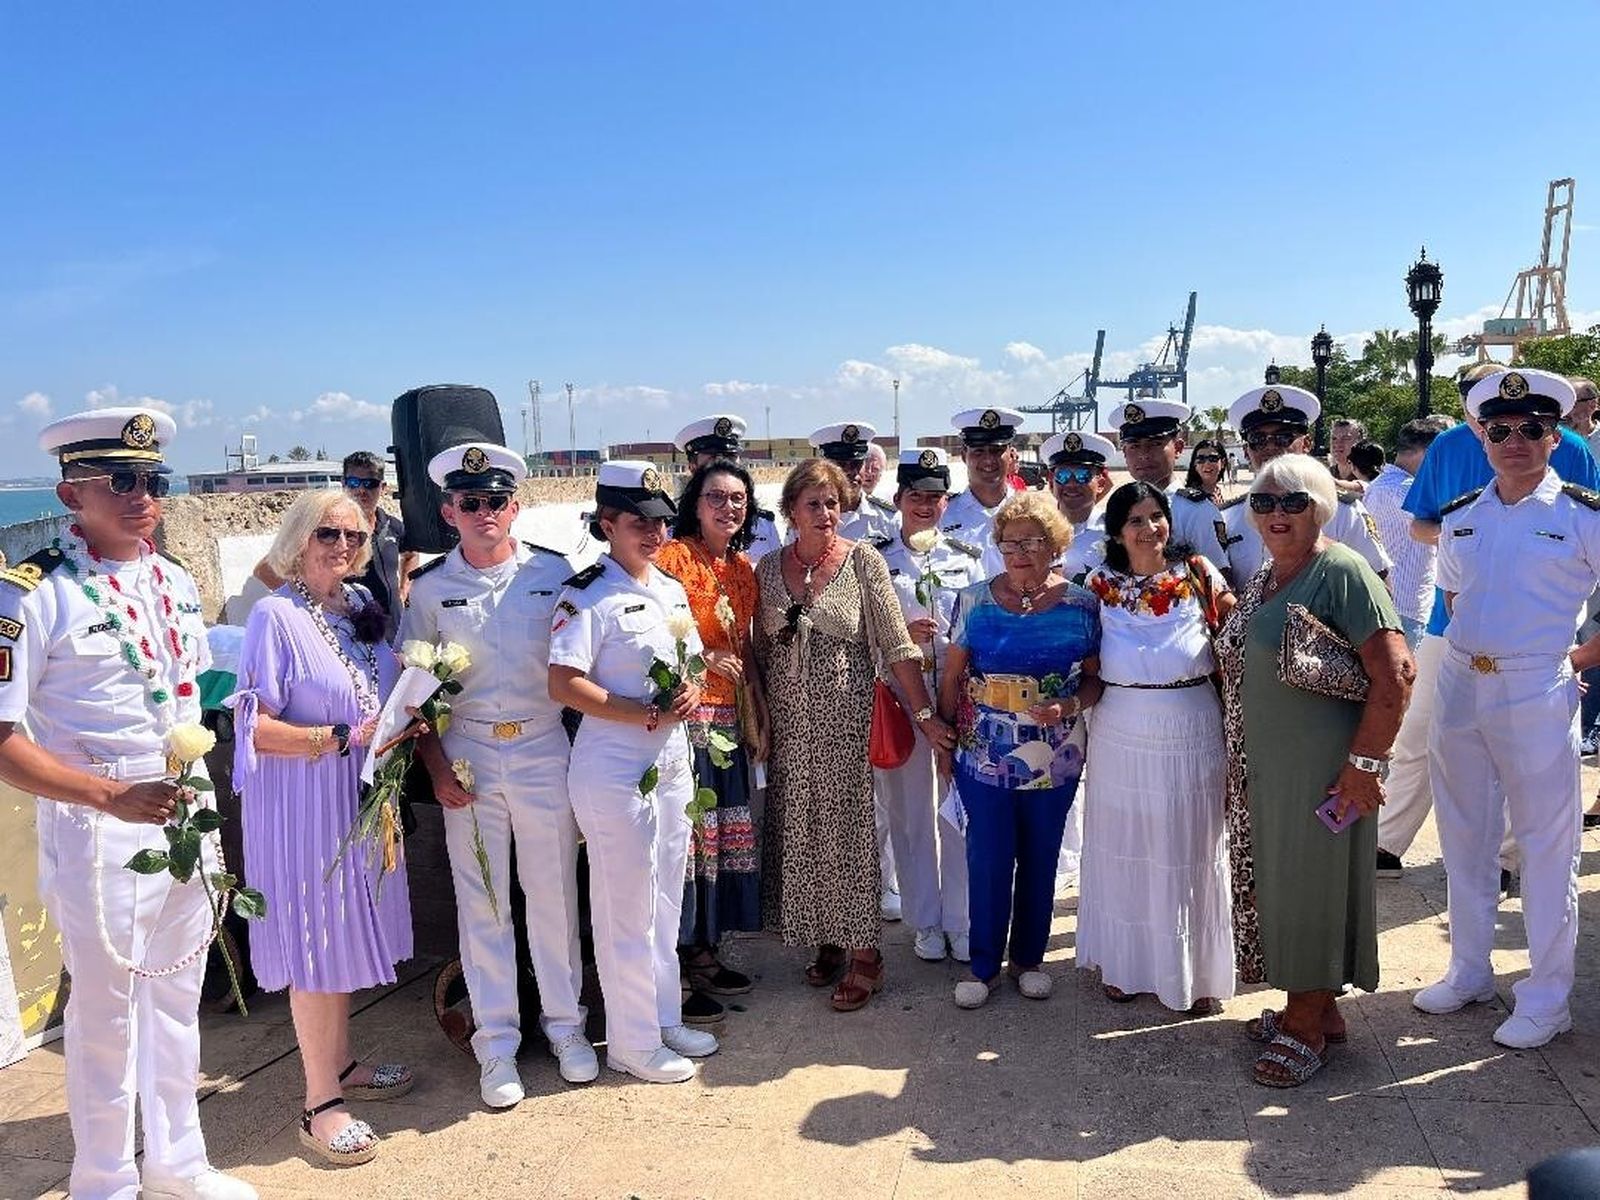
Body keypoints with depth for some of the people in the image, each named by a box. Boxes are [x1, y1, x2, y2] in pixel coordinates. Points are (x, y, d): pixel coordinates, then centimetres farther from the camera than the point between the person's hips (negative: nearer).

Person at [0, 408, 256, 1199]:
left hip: (186, 822, 6)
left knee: (178, 1000, 18)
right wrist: (112, 796, -26)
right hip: (99, 833, -6)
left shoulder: (176, 582, 6)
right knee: (106, 1014, 8)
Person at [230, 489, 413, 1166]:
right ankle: (320, 1102, 15)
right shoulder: (275, 615, -13)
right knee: (315, 943, 2)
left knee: (348, 931, 17)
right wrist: (344, 738, -22)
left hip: (361, 797, 7)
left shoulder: (362, 603, 7)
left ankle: (340, 1065, 33)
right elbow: (254, 727, -17)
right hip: (303, 803, -7)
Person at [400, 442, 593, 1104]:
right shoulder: (430, 587, 0)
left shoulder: (553, 572, -1)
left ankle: (565, 1023, 27)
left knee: (555, 894, 9)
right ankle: (496, 1042, 21)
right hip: (468, 758, 1)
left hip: (545, 753, 0)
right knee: (481, 903, 8)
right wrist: (438, 768, -4)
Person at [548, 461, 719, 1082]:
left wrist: (691, 693, -5)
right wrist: (648, 716, -21)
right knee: (627, 907, 4)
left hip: (672, 760, 8)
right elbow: (564, 684, -21)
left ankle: (665, 1018, 35)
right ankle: (632, 1042, 20)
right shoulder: (588, 595, -14)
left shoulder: (671, 589, 10)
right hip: (614, 768, -8)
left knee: (666, 900, 18)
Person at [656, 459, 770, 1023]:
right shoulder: (674, 556, -7)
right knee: (685, 838, -4)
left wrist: (758, 720, 15)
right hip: (685, 716, -7)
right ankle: (676, 967, 8)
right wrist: (702, 659, -18)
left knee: (727, 833, 13)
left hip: (729, 719, 8)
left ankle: (705, 953, 27)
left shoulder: (742, 568, 13)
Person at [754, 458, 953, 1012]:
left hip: (847, 717, -3)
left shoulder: (863, 560, -4)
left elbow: (896, 645, -5)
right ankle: (827, 941, 26)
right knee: (800, 831, 9)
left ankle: (864, 951, 14)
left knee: (849, 828, 0)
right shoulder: (769, 568, 5)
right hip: (790, 722, 4)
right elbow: (761, 653, 11)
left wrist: (925, 715, -8)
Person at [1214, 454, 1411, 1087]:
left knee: (1310, 884, 3)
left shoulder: (1341, 571, -13)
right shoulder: (1261, 578, 13)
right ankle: (1313, 1007, 32)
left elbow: (1395, 672, -19)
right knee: (1276, 882, 15)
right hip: (1261, 767, 8)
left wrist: (1366, 761, -21)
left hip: (1321, 768, -8)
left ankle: (1309, 1024, 19)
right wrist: (1239, 762, 18)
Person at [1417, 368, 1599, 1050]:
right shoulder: (1460, 518, 7)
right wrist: (1471, 645, 12)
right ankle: (1469, 970, 30)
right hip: (1458, 688, 5)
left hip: (1536, 697, -5)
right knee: (1464, 839, 14)